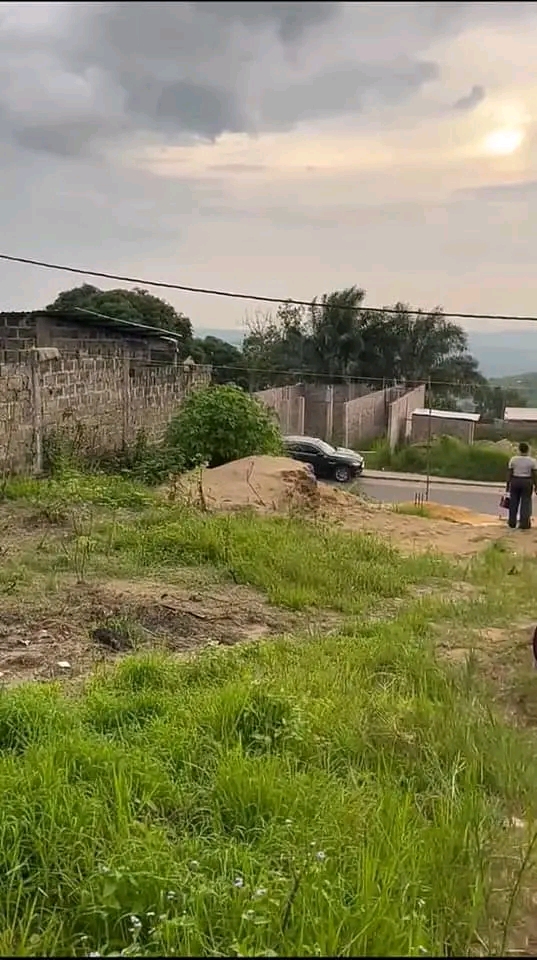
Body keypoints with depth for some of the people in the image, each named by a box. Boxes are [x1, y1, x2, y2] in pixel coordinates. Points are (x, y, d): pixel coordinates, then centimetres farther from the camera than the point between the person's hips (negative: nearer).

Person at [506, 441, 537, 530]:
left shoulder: (513, 459, -4)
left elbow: (509, 473, -3)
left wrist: (508, 484, 3)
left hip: (515, 482, 2)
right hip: (527, 483, -1)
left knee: (513, 502, 10)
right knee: (525, 503, 2)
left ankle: (512, 523, 14)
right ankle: (524, 524, 0)